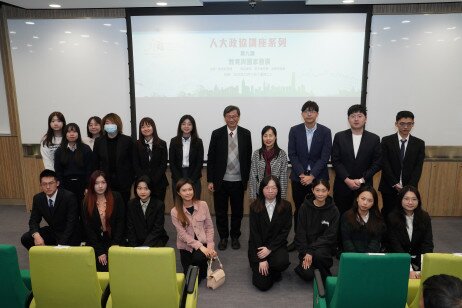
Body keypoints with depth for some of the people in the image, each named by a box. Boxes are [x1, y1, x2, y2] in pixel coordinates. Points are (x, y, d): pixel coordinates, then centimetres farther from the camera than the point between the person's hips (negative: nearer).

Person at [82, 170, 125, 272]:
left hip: (114, 240, 0)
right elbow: (88, 228, -3)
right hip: (95, 242, 1)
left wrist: (115, 245, -11)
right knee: (102, 267, -16)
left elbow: (120, 222, -3)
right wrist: (100, 252, -10)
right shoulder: (86, 202, -2)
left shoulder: (116, 197, -3)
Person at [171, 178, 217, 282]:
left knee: (199, 258, -30)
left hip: (203, 243, 0)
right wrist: (200, 247, -20)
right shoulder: (175, 212, -11)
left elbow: (209, 227, -1)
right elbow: (182, 234, -13)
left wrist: (210, 246, -13)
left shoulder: (203, 205, -6)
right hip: (186, 246, 0)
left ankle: (204, 269, 5)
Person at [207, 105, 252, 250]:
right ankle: (223, 237, 29)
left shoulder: (246, 134, 0)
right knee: (220, 211, 10)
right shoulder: (217, 134, -3)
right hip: (220, 181, 0)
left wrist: (247, 179, 3)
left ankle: (235, 237, 31)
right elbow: (211, 158, -1)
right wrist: (210, 180, -4)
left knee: (237, 211, 12)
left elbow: (248, 157, 4)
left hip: (238, 181, 1)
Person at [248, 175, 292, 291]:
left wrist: (270, 249, -15)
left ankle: (274, 272, 5)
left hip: (277, 245, 1)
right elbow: (254, 233, -8)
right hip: (258, 246, -1)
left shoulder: (286, 206, -4)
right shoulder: (255, 206, -6)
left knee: (282, 262, -33)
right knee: (263, 284, -12)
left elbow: (285, 231, -5)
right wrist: (261, 260, -13)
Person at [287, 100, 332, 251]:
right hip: (299, 177, 1)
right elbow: (292, 155, -2)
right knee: (299, 209, 9)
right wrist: (301, 174, -11)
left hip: (318, 177, -1)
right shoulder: (294, 130, 1)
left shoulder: (325, 132, -2)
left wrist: (311, 176, -14)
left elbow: (325, 157, -7)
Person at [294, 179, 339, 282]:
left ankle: (326, 276, -4)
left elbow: (330, 236, -9)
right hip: (306, 245, 0)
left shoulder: (333, 210, -5)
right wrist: (305, 253, -16)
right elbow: (300, 232, -3)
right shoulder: (305, 207, -4)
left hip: (324, 245, 0)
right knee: (307, 275, -20)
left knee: (318, 254, -33)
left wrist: (311, 251, -18)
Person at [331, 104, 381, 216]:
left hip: (364, 186, 0)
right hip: (342, 185, 0)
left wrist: (361, 180, -9)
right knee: (341, 215, 5)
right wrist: (347, 180, -11)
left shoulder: (374, 139, 3)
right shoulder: (339, 137, 1)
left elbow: (377, 163, 1)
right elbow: (335, 161, -3)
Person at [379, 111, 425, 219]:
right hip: (389, 187, -1)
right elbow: (385, 164, -6)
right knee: (387, 214, 7)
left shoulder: (419, 143, 5)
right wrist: (395, 184, -12)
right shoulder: (386, 141, -1)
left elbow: (418, 167, -1)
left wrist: (409, 187, -12)